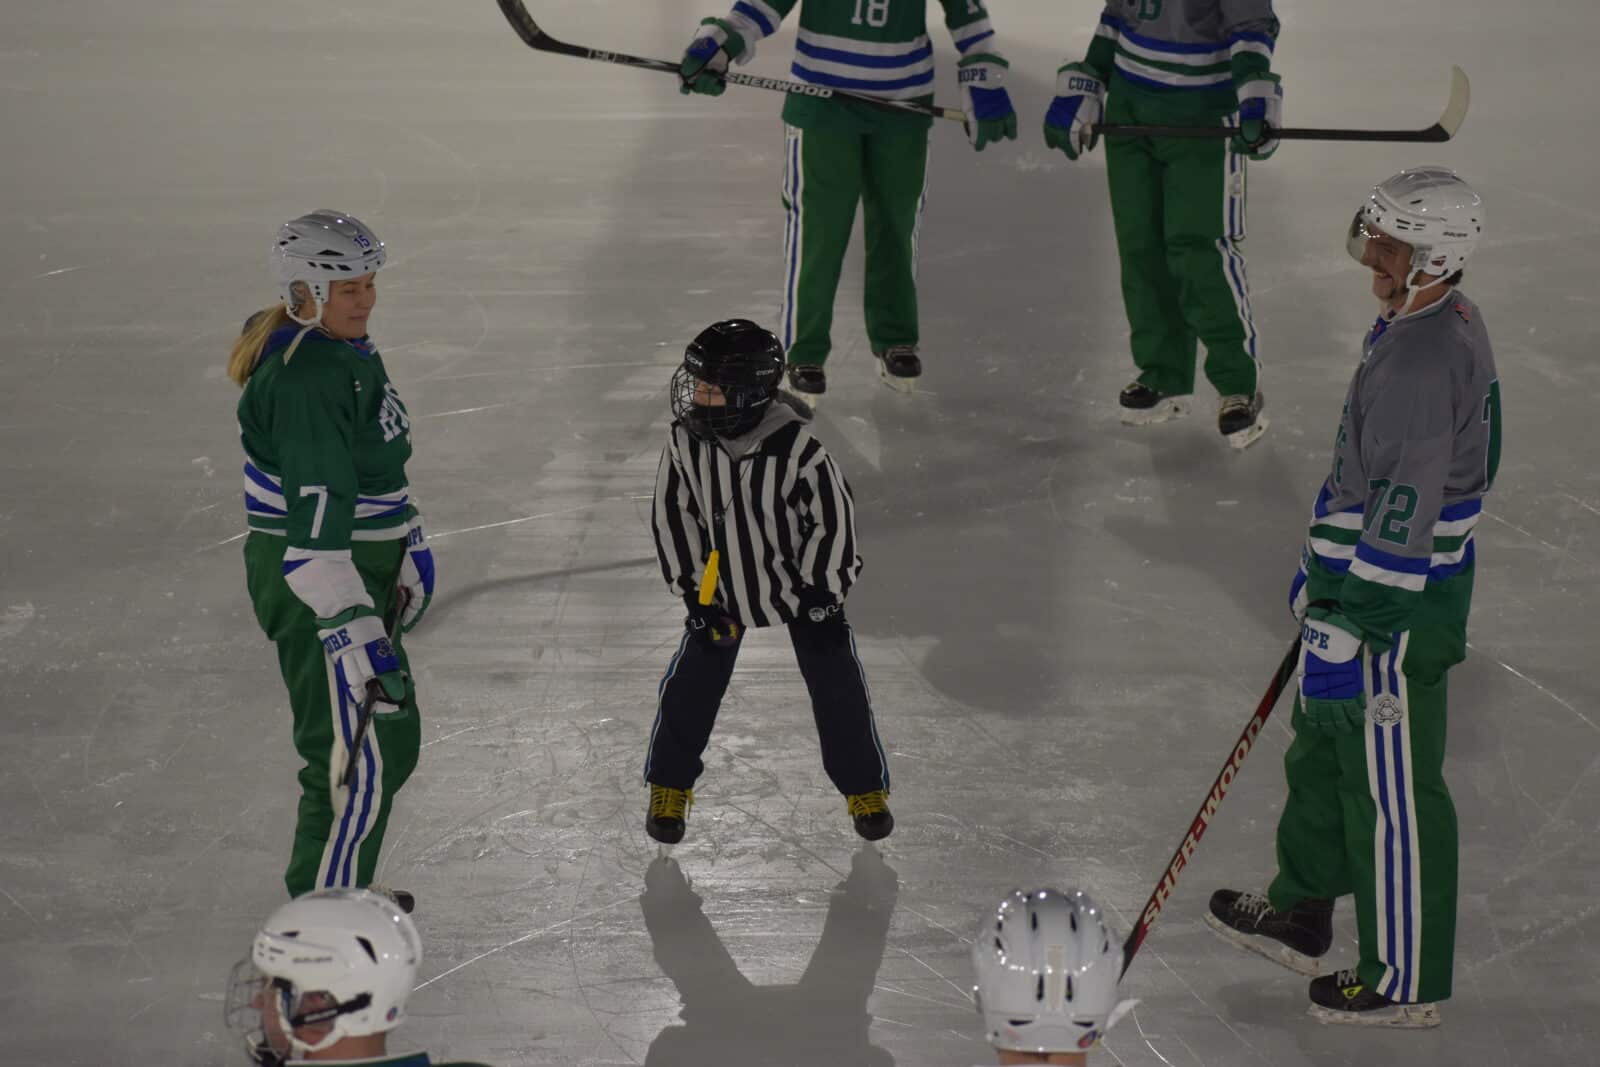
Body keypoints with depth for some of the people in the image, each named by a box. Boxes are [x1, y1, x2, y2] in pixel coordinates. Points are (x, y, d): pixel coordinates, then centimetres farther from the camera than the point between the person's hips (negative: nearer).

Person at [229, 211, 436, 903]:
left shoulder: (348, 349, 9)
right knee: (359, 760, -9)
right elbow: (316, 517, -30)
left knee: (392, 738, 21)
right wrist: (355, 631, -35)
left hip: (360, 563, 11)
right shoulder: (303, 378, -23)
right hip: (314, 583, -11)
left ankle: (339, 891, 35)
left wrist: (410, 546, 21)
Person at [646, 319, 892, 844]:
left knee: (836, 684, 5)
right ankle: (669, 785, 23)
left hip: (801, 582, -2)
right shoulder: (686, 439, -19)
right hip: (721, 587, 2)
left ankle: (865, 786, 23)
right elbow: (672, 515, -7)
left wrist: (823, 592, -14)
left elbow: (834, 517, -17)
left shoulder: (796, 445, -29)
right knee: (693, 682, 3)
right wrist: (693, 591, -8)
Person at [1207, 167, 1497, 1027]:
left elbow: (1403, 513, -27)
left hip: (1398, 603, -11)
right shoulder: (1429, 322, 8)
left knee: (1390, 791, 1)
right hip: (1363, 574, 11)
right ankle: (1301, 912, 41)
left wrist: (1346, 621, -24)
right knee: (1324, 751, 24)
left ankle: (1405, 980, 14)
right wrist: (1324, 571, 26)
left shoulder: (1428, 359, -26)